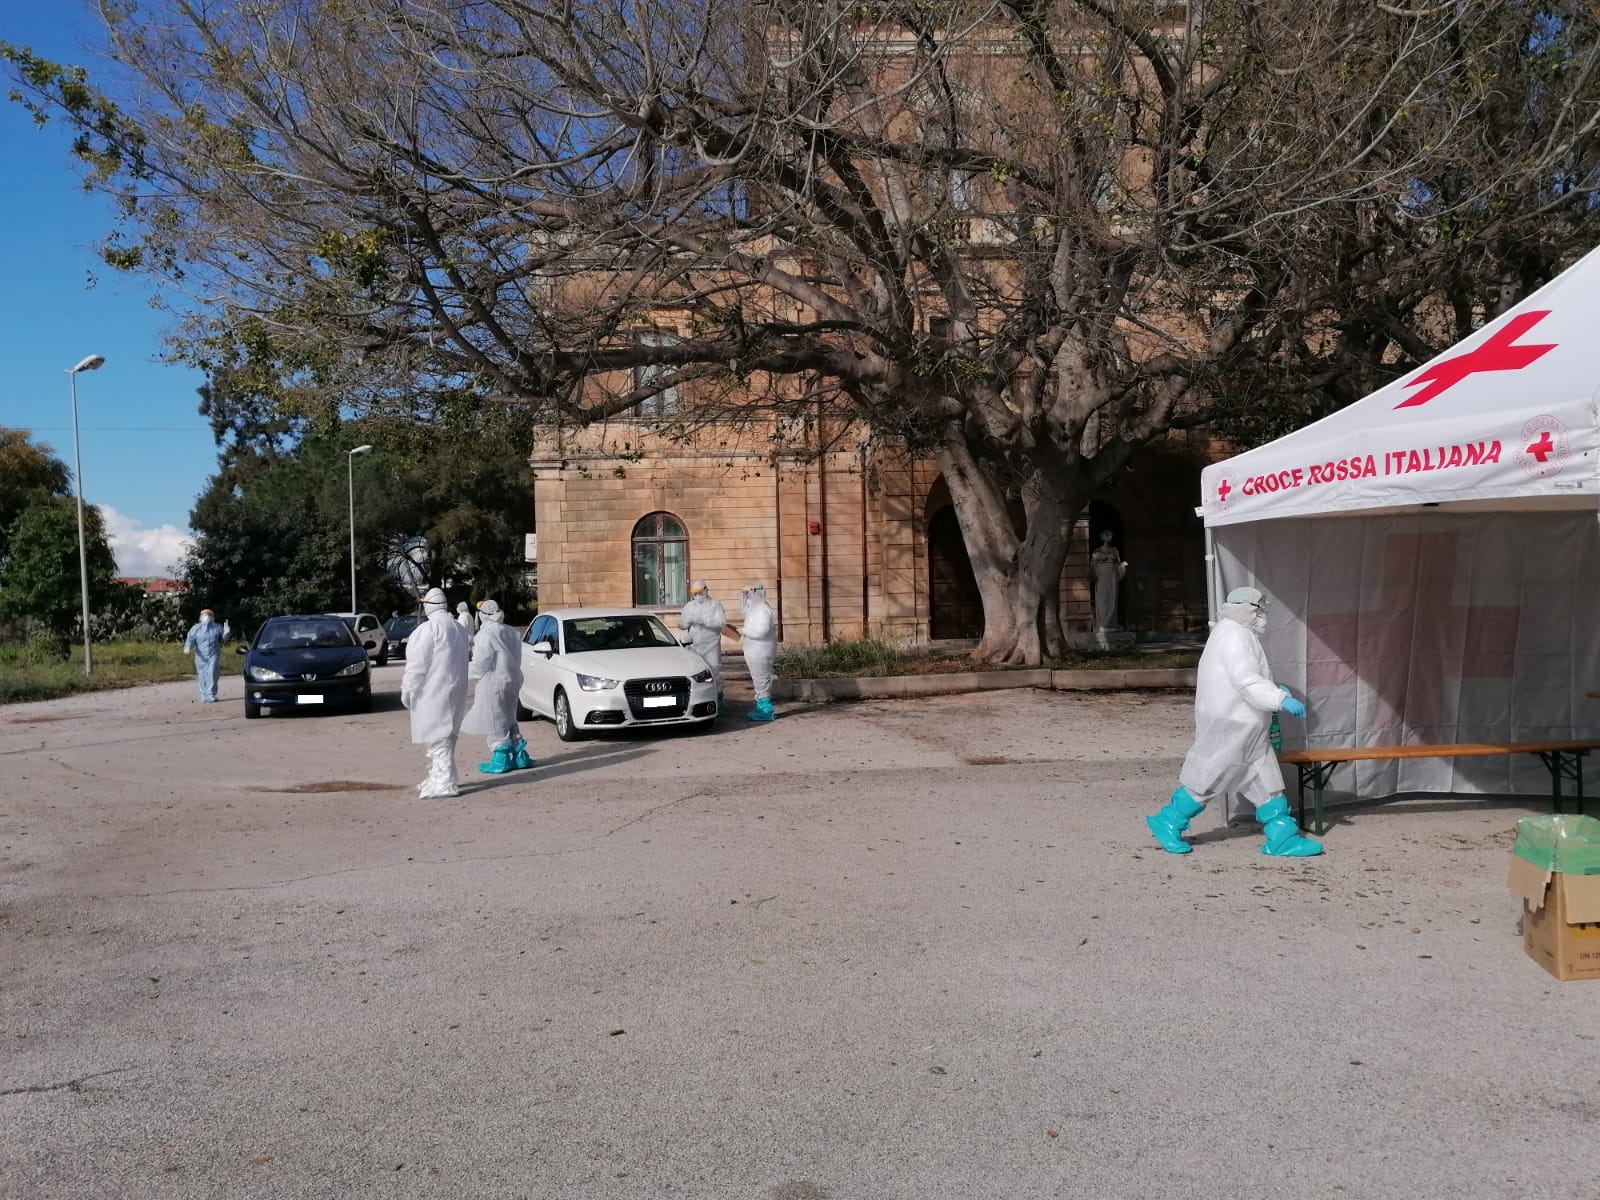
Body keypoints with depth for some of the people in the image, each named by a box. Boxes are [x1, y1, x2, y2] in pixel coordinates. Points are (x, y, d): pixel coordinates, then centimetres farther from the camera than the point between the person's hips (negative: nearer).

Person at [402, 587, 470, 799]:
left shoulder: (428, 629, -14)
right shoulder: (457, 629, 14)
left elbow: (417, 664, -16)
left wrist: (407, 690, -9)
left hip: (434, 692, -9)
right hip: (454, 691, 9)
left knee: (438, 737, -8)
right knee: (443, 736, 18)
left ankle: (445, 783, -10)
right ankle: (438, 777, 27)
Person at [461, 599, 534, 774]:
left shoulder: (486, 634, -16)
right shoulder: (510, 632, 10)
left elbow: (480, 664, -17)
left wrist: (465, 673, -2)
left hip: (493, 682, -8)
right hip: (512, 679, 9)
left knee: (494, 723, 1)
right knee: (507, 720, 19)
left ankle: (501, 759, 2)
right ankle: (520, 755, 20)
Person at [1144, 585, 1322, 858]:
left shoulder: (1242, 635, 18)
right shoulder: (1233, 636, -16)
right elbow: (1246, 682, -26)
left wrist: (1275, 691, 10)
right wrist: (1280, 700, -33)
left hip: (1247, 731, 10)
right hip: (1227, 726, -10)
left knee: (1267, 783, 8)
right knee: (1206, 780, -1)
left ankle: (1282, 838, 11)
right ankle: (1168, 823, 12)